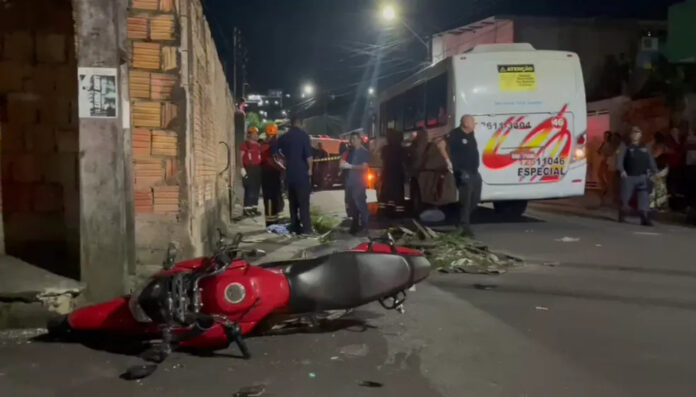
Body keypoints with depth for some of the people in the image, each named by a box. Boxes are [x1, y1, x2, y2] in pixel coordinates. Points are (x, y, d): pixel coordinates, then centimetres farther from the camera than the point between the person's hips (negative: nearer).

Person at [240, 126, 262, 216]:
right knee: (249, 189, -11)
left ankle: (254, 208, 13)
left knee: (256, 189, 7)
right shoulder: (245, 145, -4)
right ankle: (247, 209, -8)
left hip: (257, 169, 7)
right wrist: (242, 168, -18)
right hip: (248, 169, -7)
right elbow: (241, 157, -9)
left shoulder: (258, 146, 17)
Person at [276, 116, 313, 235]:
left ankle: (294, 226, 13)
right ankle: (306, 228, -5)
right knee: (303, 201, -3)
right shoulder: (303, 135, -7)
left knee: (293, 201, 12)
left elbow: (279, 152, 13)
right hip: (302, 172, -5)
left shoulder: (284, 137, 9)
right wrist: (310, 169, -2)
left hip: (290, 173, 5)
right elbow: (308, 154, -14)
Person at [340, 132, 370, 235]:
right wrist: (343, 164, 2)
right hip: (350, 182, 7)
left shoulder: (364, 152, -4)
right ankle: (355, 226, 17)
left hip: (359, 183, -7)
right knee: (352, 205, 9)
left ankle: (364, 228, -6)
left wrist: (350, 166, -18)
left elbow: (364, 167, -15)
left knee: (360, 205, -9)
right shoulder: (351, 151, 17)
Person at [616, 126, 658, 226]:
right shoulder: (625, 147, 5)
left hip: (642, 177, 2)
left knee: (644, 198, -9)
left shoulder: (645, 148, 17)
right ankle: (622, 215, 23)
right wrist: (622, 170, -23)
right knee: (625, 197, 4)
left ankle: (645, 218, -13)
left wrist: (655, 172, -3)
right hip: (629, 177, -2)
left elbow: (651, 161, 13)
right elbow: (620, 159, -7)